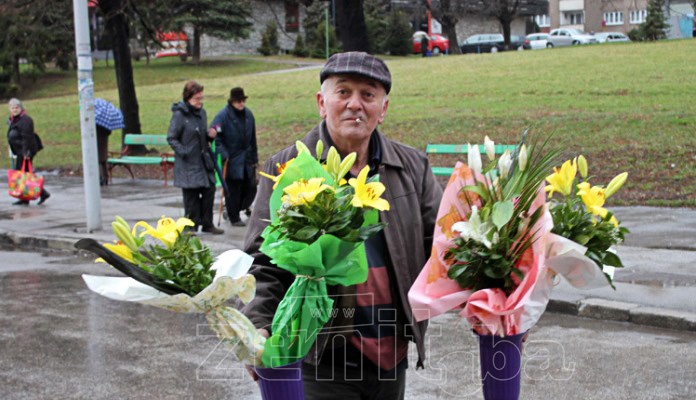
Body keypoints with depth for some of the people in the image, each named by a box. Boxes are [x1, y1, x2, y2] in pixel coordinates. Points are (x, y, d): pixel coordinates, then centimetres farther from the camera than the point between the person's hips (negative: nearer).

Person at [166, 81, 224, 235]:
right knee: (191, 195, 0)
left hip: (204, 160, 7)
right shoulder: (179, 115, -11)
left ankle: (207, 224, 19)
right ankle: (192, 226, 11)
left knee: (209, 191, 7)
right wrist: (183, 152, -20)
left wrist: (210, 135, 0)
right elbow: (171, 138, -10)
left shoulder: (201, 112, 10)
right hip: (188, 163, -7)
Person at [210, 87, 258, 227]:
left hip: (247, 159, 6)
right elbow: (215, 136, -13)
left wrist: (254, 158, 15)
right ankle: (234, 217, 12)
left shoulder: (248, 114, 7)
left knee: (250, 187, 10)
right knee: (233, 189, -1)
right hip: (232, 160, -6)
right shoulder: (223, 115, -12)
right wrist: (223, 154, -20)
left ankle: (242, 207, 35)